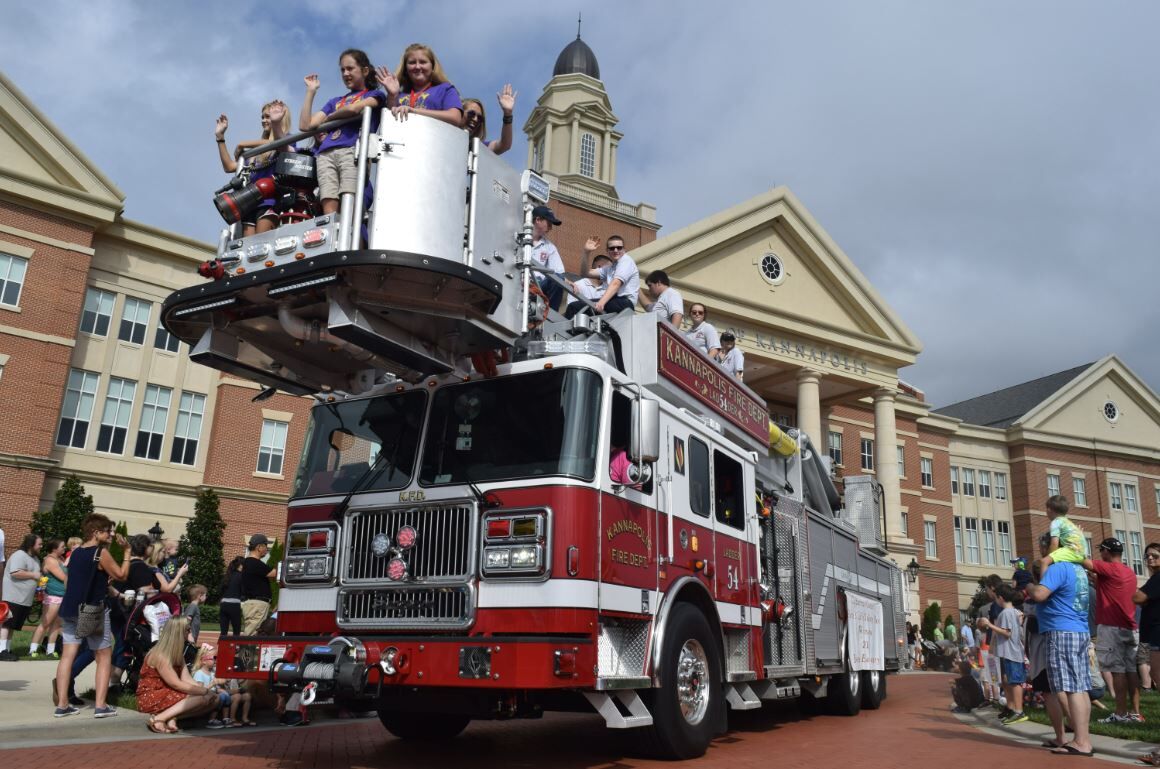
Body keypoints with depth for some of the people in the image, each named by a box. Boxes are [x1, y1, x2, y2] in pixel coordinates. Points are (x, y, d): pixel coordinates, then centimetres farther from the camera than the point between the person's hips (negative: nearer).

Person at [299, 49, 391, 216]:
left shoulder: (375, 94, 20)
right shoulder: (335, 101, 33)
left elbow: (354, 108, -3)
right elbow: (305, 125, 23)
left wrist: (328, 118, 14)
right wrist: (311, 91, 23)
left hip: (353, 151, -4)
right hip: (326, 154, 4)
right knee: (329, 210, -16)